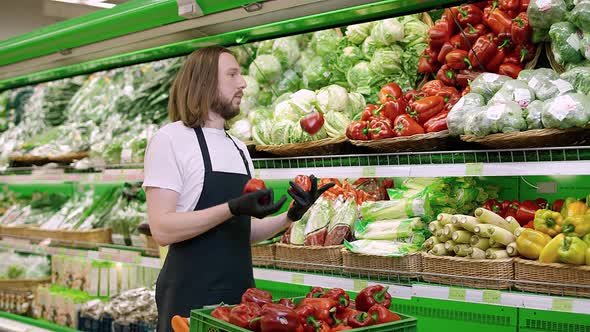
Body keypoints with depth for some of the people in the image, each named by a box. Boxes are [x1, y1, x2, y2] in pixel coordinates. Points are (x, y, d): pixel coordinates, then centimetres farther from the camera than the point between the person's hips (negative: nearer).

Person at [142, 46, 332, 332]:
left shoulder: (239, 148, 14)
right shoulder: (171, 138, -8)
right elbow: (162, 229, -17)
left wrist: (291, 216, 0)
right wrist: (233, 208, -25)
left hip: (240, 292, 7)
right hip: (191, 297, -7)